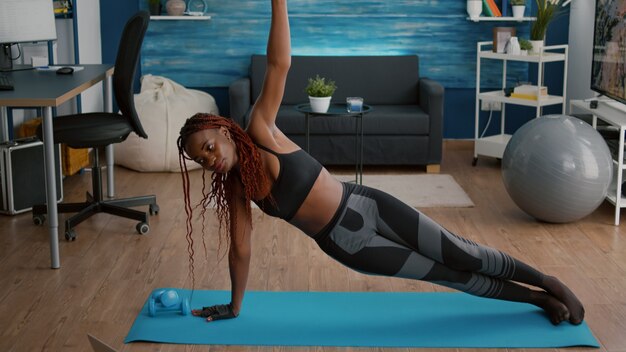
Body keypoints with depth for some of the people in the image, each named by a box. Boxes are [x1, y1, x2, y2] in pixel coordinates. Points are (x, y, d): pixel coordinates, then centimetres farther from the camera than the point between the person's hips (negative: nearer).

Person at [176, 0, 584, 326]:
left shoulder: (259, 132, -12)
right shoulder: (234, 189, -2)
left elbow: (279, 65, -20)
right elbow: (240, 248, 7)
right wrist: (234, 306, 12)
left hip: (365, 206, -3)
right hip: (344, 245, 3)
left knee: (465, 256, 2)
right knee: (446, 275, 7)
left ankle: (549, 283, 22)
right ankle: (537, 299, 23)